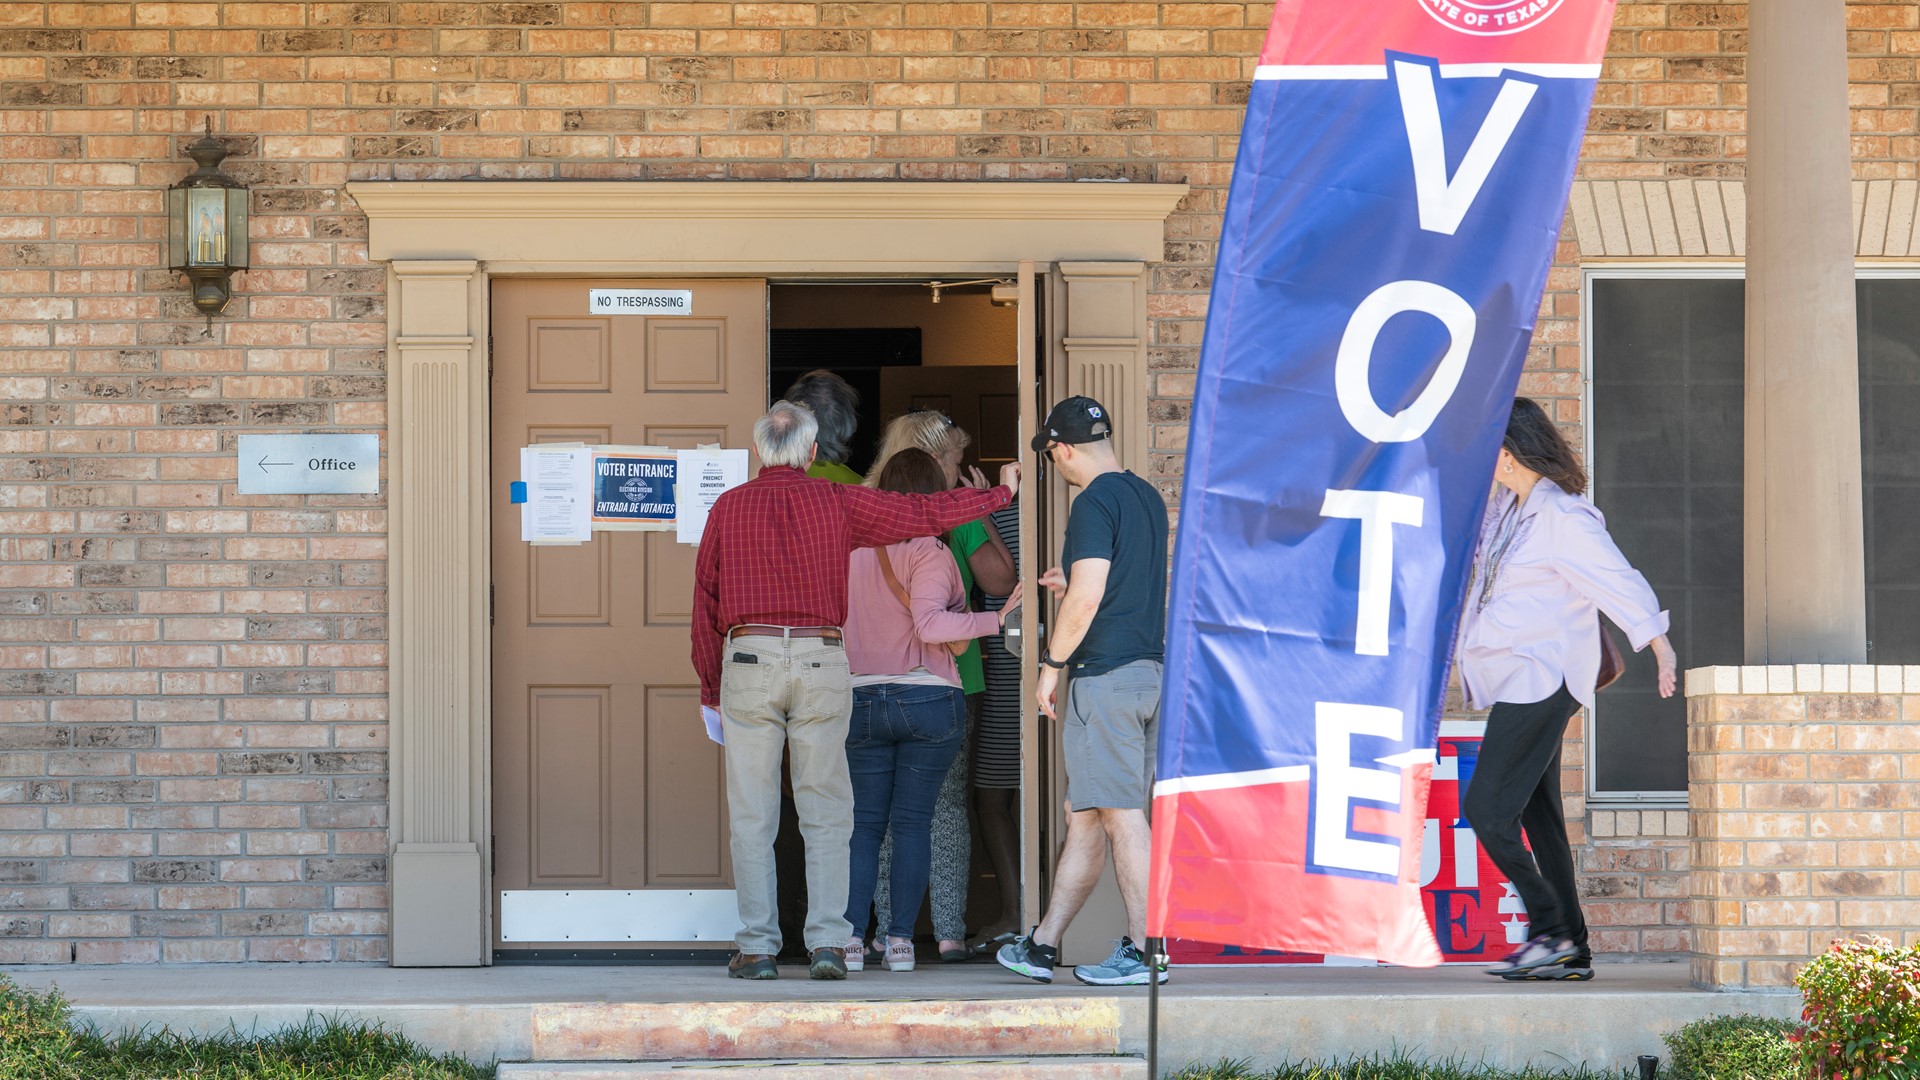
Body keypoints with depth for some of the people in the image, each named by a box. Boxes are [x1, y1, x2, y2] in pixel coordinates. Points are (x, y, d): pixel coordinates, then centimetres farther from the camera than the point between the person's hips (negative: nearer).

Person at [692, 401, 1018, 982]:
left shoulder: (727, 508, 6)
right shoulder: (837, 503, 4)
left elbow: (706, 601, 9)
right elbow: (924, 513, 8)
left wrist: (710, 689, 16)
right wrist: (999, 493, 22)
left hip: (748, 657, 0)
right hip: (821, 661, 0)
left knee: (751, 816, 2)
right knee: (825, 814, 4)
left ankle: (757, 948, 0)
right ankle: (827, 942, -3)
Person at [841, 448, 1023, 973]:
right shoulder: (930, 553, -8)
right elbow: (929, 624, -20)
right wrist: (994, 621, -19)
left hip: (862, 698, 3)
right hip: (930, 699, -3)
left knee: (865, 822, 8)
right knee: (912, 821, 3)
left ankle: (851, 937, -3)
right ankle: (900, 940, 0)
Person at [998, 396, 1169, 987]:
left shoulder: (1094, 504, -13)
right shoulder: (1148, 498, 15)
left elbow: (1087, 597, -20)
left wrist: (1052, 662, -10)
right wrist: (1072, 583, 33)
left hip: (1105, 676, -9)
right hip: (1150, 669, 9)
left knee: (1121, 815, -6)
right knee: (1084, 816, 12)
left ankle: (1145, 950, -5)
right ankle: (1043, 946, 19)